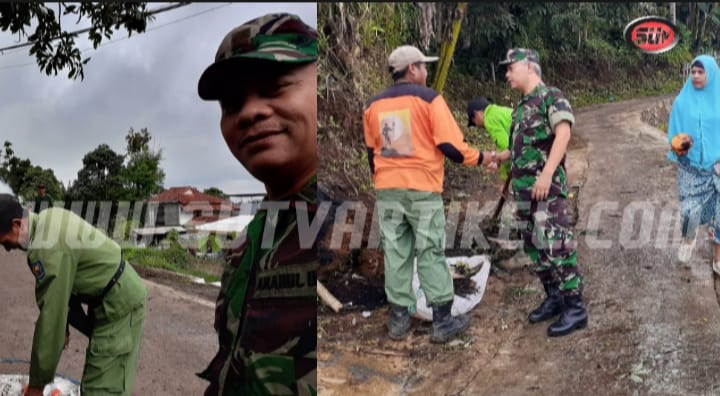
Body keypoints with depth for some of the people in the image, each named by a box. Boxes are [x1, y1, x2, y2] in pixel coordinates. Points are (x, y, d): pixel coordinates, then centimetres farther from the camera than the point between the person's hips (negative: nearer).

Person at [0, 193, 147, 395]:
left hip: (119, 303, -10)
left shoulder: (47, 249, -27)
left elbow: (50, 315, -25)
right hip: (122, 291, 10)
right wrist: (65, 324, 17)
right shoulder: (48, 218, 3)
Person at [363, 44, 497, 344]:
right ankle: (442, 321, 5)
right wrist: (479, 159, 4)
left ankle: (398, 319, 13)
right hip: (422, 189, -4)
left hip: (387, 190, 4)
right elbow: (449, 145, -12)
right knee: (431, 254, 1)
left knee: (395, 254, 9)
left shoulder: (373, 104, 8)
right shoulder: (428, 98, -7)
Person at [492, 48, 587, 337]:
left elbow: (563, 134, -19)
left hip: (547, 186, -9)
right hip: (523, 188, 9)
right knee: (533, 247, 11)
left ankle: (575, 307, -7)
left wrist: (546, 173, -27)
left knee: (554, 246, -13)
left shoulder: (552, 97, -6)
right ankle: (554, 298, 21)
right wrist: (499, 158, 14)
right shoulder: (521, 107, 18)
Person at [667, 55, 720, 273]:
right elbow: (675, 134, 4)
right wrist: (677, 147, -15)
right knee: (689, 210, -4)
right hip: (691, 166, 0)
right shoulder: (682, 101, -2)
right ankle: (688, 239, 30)